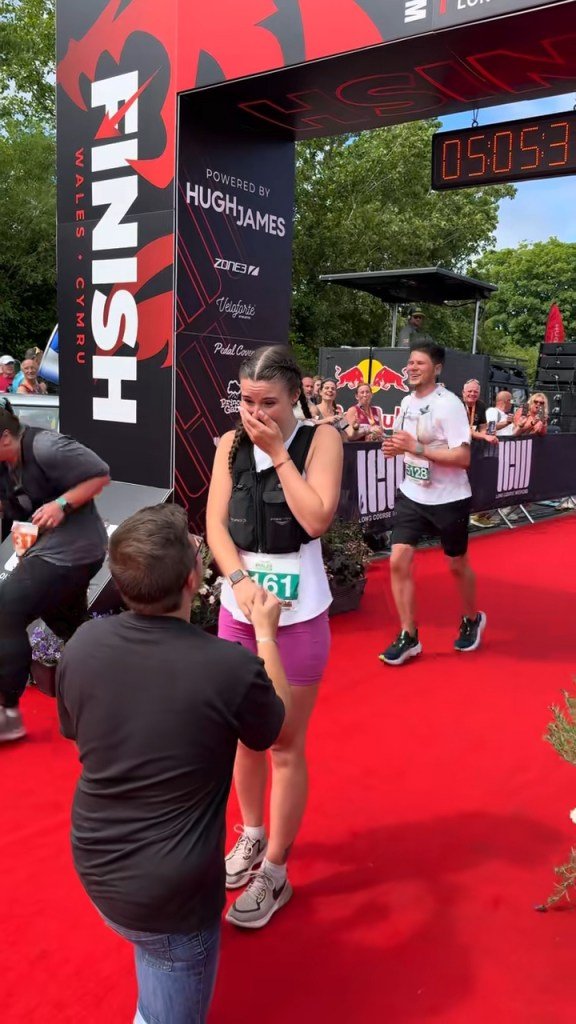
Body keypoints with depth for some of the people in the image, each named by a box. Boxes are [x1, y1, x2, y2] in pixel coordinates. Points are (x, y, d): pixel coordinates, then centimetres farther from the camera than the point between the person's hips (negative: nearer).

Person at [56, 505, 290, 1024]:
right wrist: (266, 633, 8)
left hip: (93, 866, 5)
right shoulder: (232, 667, -26)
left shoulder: (82, 645, -14)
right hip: (169, 891, -5)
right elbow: (276, 725, -2)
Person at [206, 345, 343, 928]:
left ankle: (275, 872, 23)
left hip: (298, 616, -4)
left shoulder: (320, 440, -8)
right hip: (237, 610, 4)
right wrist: (241, 581, -20)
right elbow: (215, 523, -4)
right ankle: (252, 835, 41)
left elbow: (318, 518, -19)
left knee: (286, 746, 7)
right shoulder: (230, 446, 2)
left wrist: (279, 454, -17)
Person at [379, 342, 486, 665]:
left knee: (458, 565, 13)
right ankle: (408, 637, 8)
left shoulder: (449, 404, -19)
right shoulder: (407, 402, 3)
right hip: (411, 495, 6)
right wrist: (396, 448, -6)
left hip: (449, 499, -6)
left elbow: (463, 457, -25)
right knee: (398, 562, -4)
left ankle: (473, 619, 41)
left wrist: (416, 448, -29)